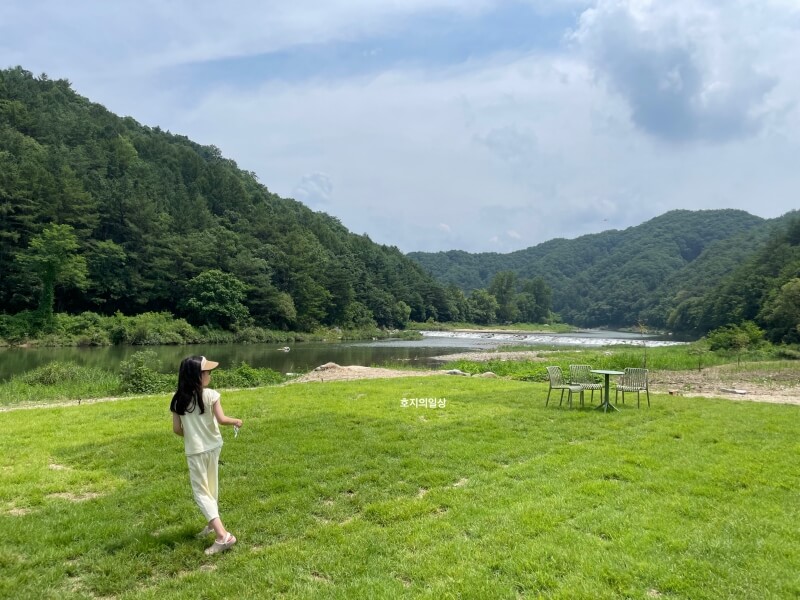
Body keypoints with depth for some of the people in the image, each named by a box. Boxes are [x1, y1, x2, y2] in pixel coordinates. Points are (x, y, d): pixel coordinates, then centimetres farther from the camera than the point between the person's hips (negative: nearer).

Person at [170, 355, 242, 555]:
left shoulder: (179, 400, -7)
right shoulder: (211, 395, -12)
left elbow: (177, 429, -3)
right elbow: (221, 419, -18)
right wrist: (236, 421, 1)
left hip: (194, 451, -1)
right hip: (213, 446, 1)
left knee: (201, 491, 2)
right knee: (211, 487, 22)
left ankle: (223, 535, -10)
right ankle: (213, 523, 38)